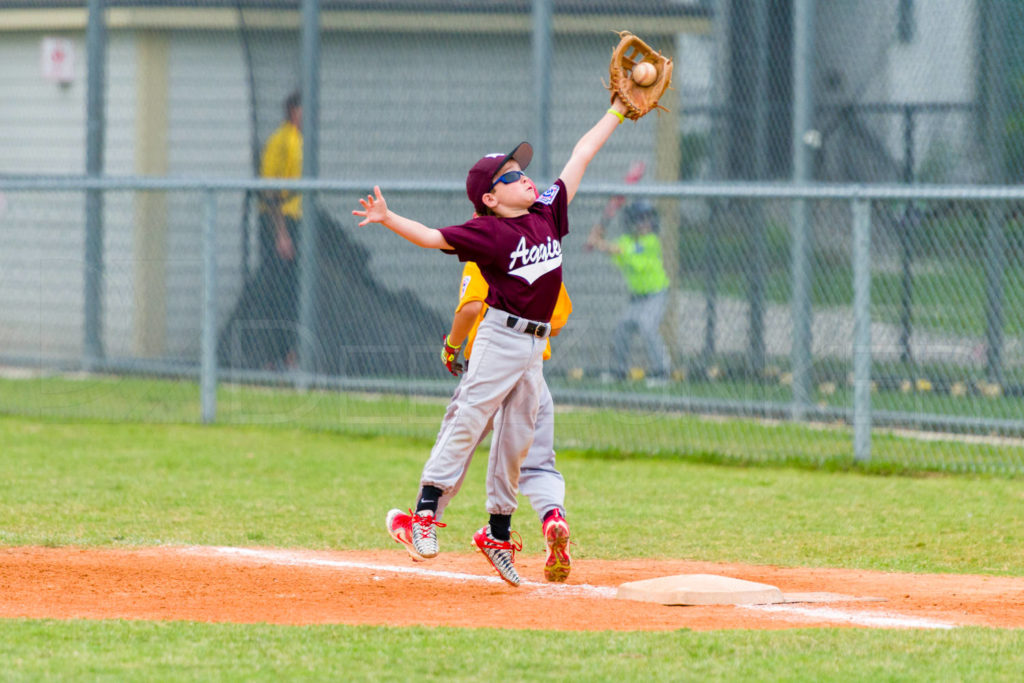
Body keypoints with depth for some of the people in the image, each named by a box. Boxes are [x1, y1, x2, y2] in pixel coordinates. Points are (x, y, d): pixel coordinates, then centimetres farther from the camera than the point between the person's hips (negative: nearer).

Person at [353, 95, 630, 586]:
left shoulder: (548, 212, 10)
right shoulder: (487, 231, -7)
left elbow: (581, 155, 17)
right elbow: (432, 237, -14)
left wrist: (618, 109, 23)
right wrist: (388, 220, -30)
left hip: (534, 345, 6)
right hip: (500, 337, -6)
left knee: (517, 435, 10)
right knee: (469, 418, -12)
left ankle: (497, 533, 16)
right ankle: (425, 512, -14)